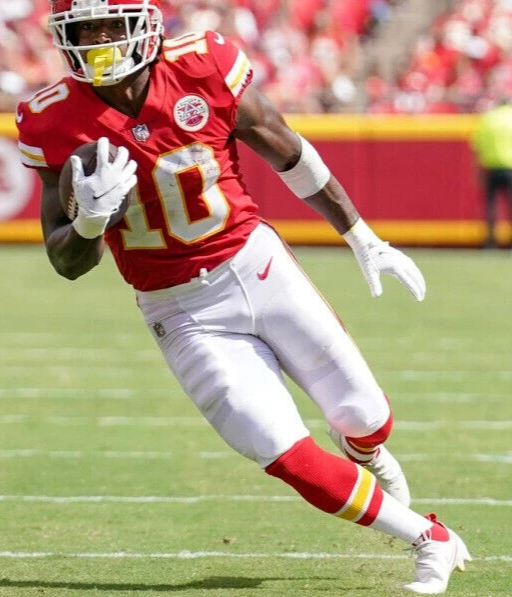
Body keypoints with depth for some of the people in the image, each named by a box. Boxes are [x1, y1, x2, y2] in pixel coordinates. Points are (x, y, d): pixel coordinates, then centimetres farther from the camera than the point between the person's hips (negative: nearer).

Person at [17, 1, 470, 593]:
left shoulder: (203, 68, -14)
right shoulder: (54, 123, -12)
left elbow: (289, 155, 1)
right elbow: (68, 264, -5)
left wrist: (364, 239, 9)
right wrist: (90, 221, -29)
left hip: (257, 265, 0)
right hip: (184, 315, 0)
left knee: (361, 417, 7)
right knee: (290, 459, -8)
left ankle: (368, 453, 48)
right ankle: (430, 539, 12)